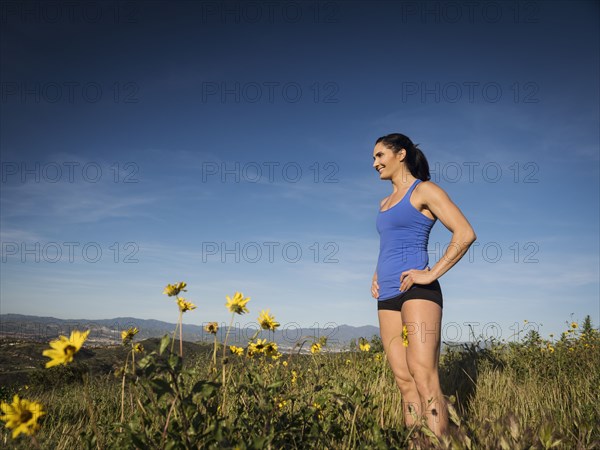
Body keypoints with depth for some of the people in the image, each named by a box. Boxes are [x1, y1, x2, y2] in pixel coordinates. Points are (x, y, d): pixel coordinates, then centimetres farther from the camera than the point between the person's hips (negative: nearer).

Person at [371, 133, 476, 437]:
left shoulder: (424, 190, 0)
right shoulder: (385, 202, 22)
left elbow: (466, 234, -10)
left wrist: (432, 274, -15)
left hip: (416, 291, -7)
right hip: (387, 297, 7)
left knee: (424, 377, -16)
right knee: (404, 381, 3)